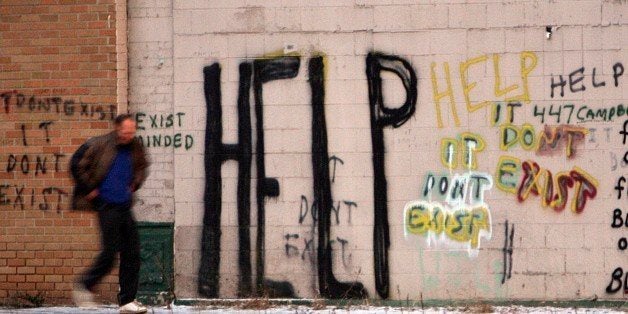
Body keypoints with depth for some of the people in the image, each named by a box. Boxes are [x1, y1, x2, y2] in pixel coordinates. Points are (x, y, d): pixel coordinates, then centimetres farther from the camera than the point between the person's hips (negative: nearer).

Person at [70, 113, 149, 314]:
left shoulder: (134, 148, 8)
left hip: (125, 206, 6)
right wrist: (89, 189, -6)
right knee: (109, 253, -7)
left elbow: (142, 167, 29)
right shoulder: (99, 145, -11)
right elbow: (77, 165, -7)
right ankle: (83, 286, 13)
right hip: (107, 205, -6)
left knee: (132, 254, 3)